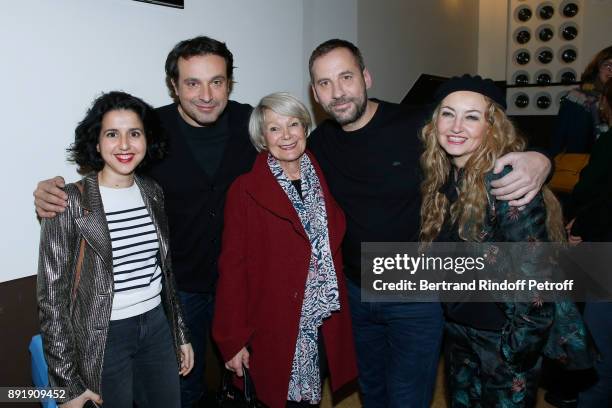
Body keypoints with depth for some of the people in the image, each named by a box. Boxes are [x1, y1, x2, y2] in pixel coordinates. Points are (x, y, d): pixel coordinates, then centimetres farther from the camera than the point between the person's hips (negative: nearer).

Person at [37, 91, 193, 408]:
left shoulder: (153, 193, 2)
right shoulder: (69, 202, -13)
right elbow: (52, 296, -11)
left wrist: (181, 335, 14)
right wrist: (68, 382, -10)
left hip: (157, 326, 5)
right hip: (103, 339, -5)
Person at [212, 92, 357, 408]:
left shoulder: (322, 180, 4)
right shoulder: (245, 191, -10)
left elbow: (333, 250, 8)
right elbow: (233, 266, -10)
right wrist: (233, 340, -10)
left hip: (324, 325, 4)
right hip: (273, 328, -4)